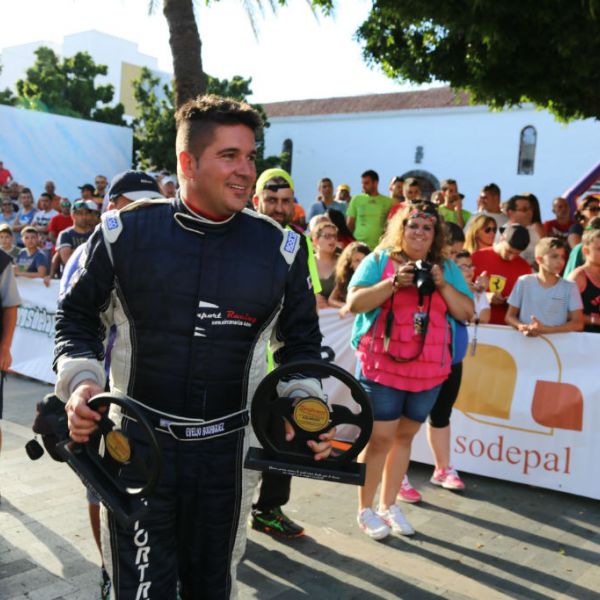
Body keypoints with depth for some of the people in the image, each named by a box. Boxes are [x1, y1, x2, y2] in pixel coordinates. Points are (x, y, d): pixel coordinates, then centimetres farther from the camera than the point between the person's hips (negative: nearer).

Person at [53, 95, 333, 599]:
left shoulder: (280, 248, -3)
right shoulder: (124, 234, -7)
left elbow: (300, 339, 9)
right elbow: (78, 315, 5)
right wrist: (80, 379, -11)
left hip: (228, 449, 2)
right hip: (136, 441, -1)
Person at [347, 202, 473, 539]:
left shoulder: (447, 268, 11)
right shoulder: (379, 260, 1)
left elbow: (467, 313, 6)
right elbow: (354, 303, -9)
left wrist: (442, 285, -9)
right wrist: (394, 283, -19)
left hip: (429, 370, 4)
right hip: (383, 366, -3)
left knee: (405, 436, 12)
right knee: (380, 438, -1)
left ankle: (389, 504, 27)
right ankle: (365, 509, 15)